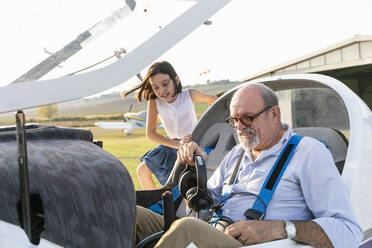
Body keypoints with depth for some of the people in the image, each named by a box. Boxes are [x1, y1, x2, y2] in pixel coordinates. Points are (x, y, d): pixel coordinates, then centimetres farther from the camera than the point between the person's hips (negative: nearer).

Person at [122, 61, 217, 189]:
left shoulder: (189, 95, -21)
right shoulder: (154, 103, -18)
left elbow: (212, 99, -2)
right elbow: (150, 133, -16)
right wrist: (177, 145, -26)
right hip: (172, 144, 3)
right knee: (142, 171, 4)